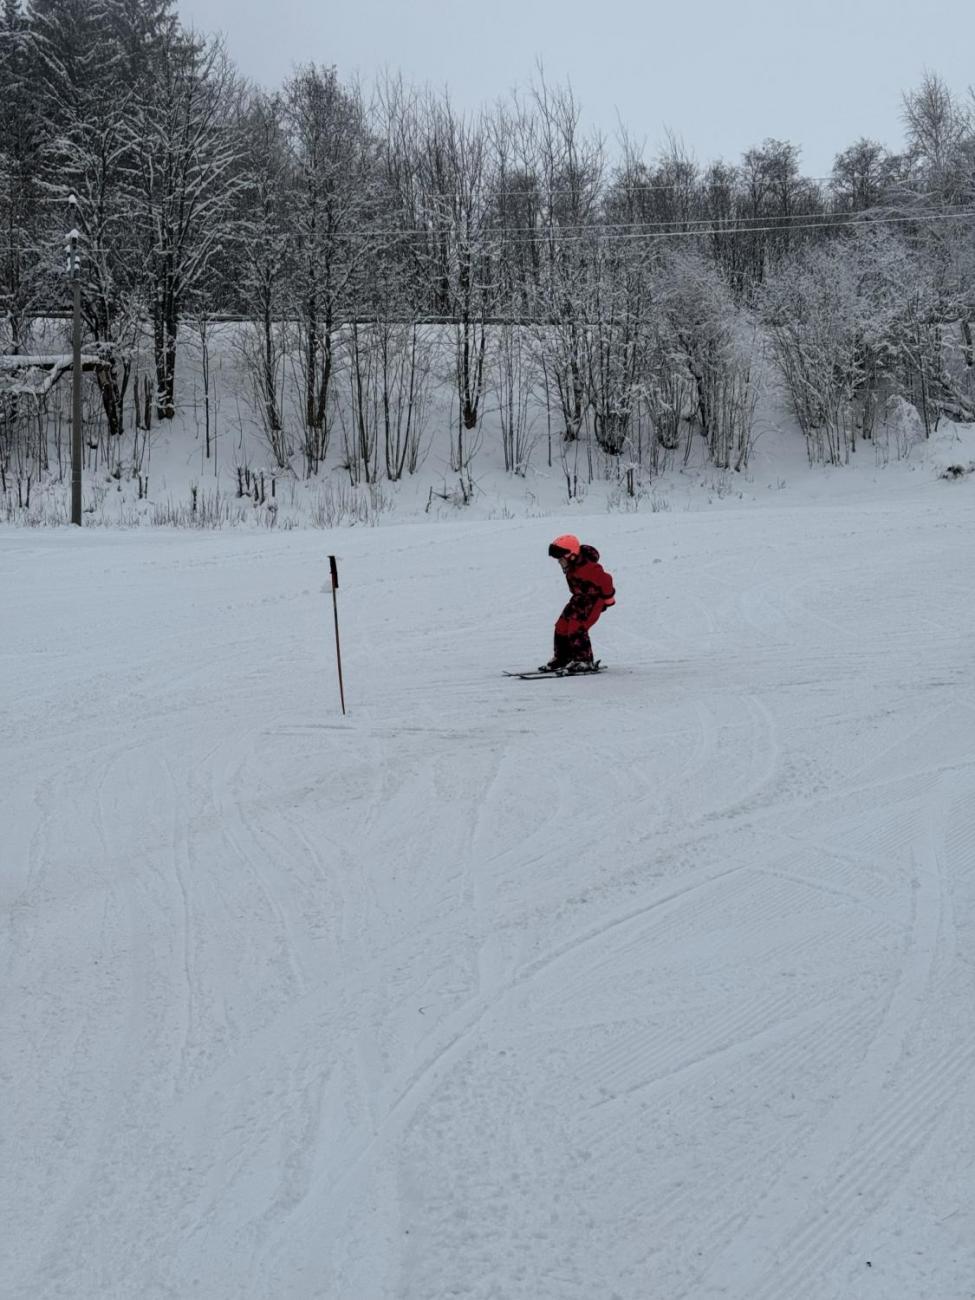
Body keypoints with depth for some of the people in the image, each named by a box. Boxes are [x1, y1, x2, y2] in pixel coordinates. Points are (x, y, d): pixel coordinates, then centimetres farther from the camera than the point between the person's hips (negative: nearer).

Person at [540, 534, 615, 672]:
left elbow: (604, 580, -22)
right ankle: (561, 658, 19)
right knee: (562, 626, 6)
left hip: (594, 599, -9)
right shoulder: (570, 567, -2)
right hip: (580, 598, 9)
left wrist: (608, 599, -10)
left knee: (577, 629, -18)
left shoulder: (587, 567, -30)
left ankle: (585, 661, -8)